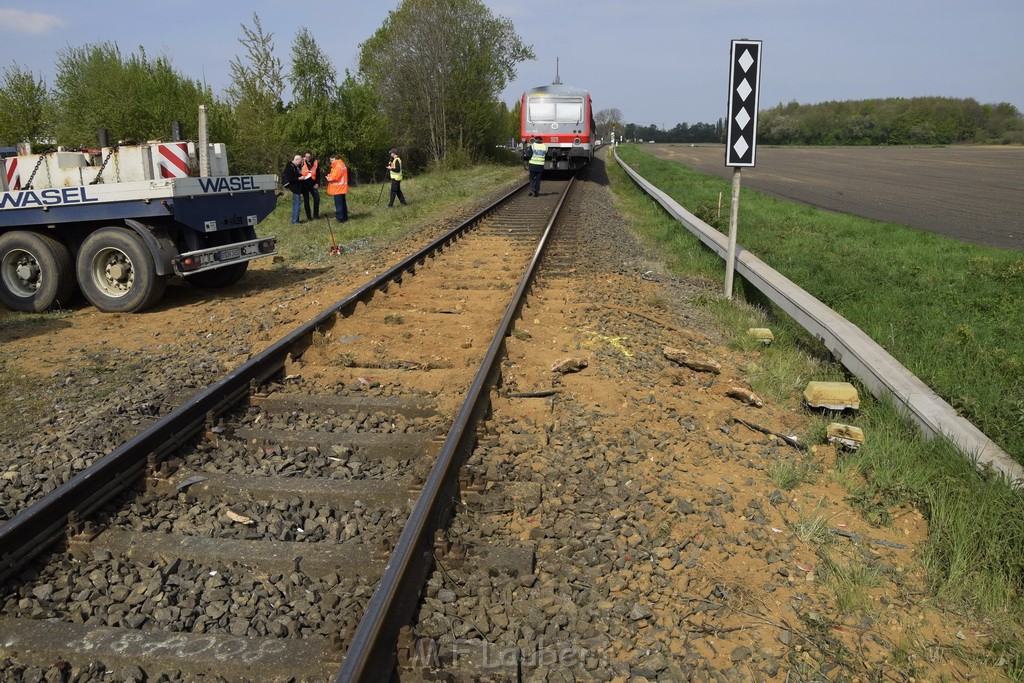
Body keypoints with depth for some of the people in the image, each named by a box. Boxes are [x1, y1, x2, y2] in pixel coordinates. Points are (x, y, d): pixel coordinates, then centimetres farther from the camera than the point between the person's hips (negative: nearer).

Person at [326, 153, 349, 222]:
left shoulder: (338, 166, -17)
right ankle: (345, 217, 22)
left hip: (338, 189, -10)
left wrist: (329, 178, 0)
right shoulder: (342, 165, 16)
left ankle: (340, 218, -5)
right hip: (342, 188, 10)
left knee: (338, 203, -7)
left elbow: (334, 177, -20)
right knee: (343, 203, 15)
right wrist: (330, 176, 2)